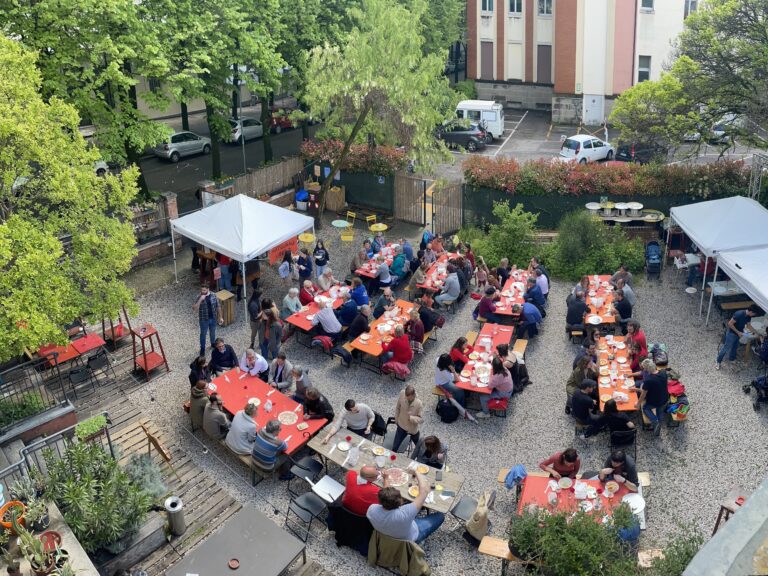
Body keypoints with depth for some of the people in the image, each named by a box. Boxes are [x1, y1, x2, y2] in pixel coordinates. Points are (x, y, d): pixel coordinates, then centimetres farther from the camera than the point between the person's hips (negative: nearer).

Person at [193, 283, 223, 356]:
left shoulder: (213, 295, -10)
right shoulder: (199, 297, -16)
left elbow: (218, 307, 0)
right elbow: (195, 308, -26)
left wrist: (220, 317, 2)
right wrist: (200, 300, -36)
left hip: (213, 318, 3)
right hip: (204, 319, -2)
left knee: (213, 332, 23)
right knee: (203, 334, 11)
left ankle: (213, 344, 48)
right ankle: (202, 348, 28)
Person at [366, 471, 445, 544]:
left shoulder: (371, 510, -33)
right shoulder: (404, 514, -47)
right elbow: (424, 491, -39)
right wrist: (416, 473, -24)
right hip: (409, 539, -4)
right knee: (440, 516, 13)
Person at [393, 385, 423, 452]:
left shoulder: (419, 404, -33)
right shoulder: (402, 393, -25)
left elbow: (421, 419, -23)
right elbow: (397, 407, -5)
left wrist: (411, 418, -41)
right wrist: (396, 419, 5)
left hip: (413, 429, -1)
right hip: (401, 426, 1)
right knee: (394, 448, 12)